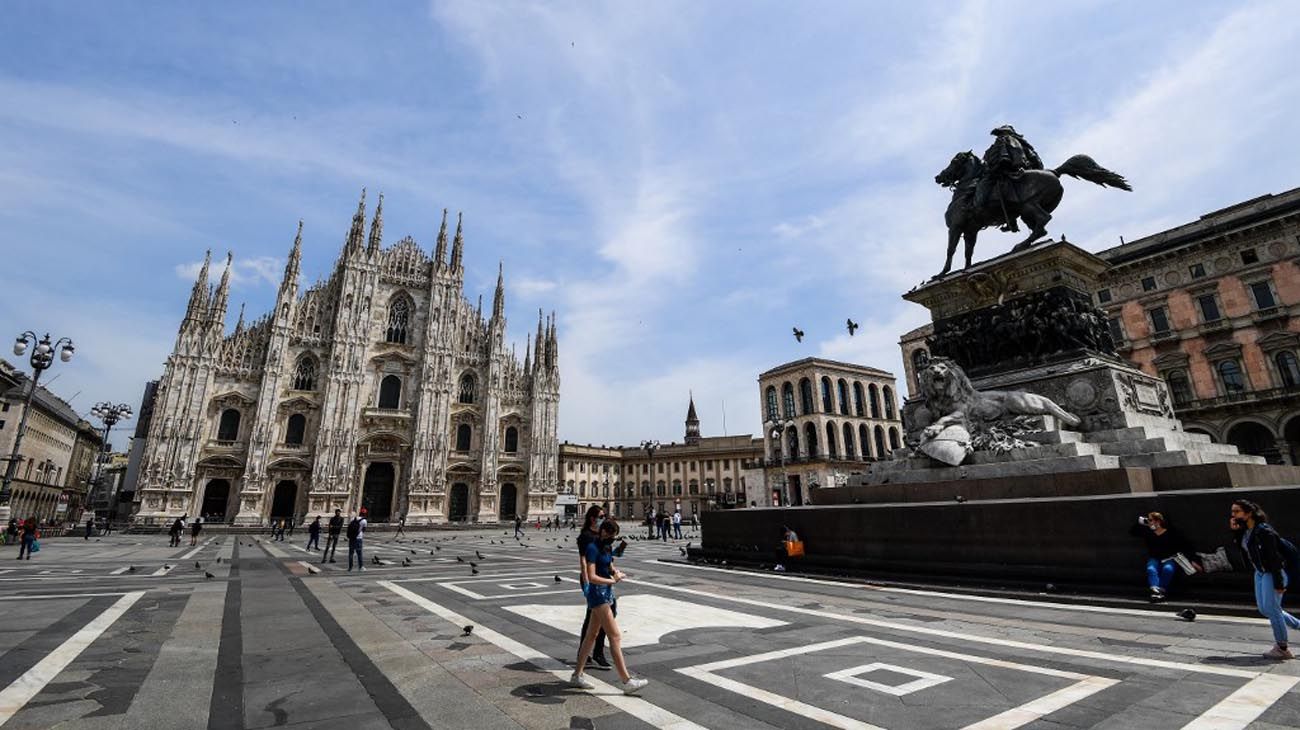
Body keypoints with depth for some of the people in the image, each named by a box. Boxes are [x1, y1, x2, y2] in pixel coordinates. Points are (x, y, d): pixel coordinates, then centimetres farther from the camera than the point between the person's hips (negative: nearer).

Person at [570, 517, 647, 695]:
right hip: (598, 594, -9)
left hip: (607, 593, 9)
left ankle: (577, 676, 26)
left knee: (592, 635, 16)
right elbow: (591, 577, -22)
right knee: (615, 637, -7)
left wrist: (615, 571, -1)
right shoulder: (593, 548, -17)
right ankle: (627, 681, -3)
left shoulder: (608, 548, 10)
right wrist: (613, 581, -15)